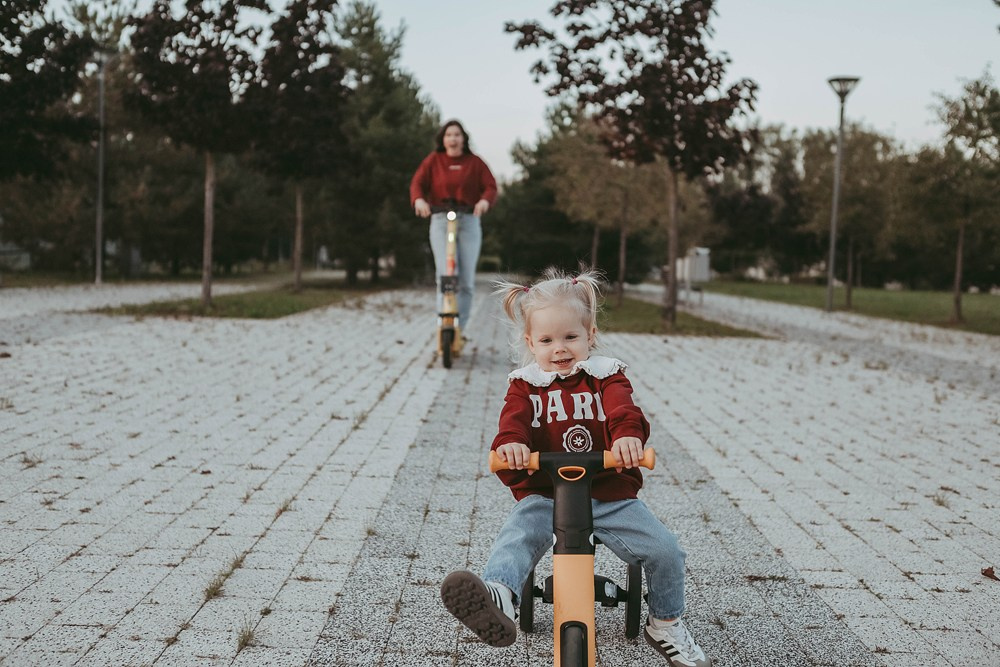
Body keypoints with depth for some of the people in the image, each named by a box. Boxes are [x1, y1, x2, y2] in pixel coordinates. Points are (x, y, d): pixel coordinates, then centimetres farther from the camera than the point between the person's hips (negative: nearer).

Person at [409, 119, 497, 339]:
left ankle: (462, 325, 10)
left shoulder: (475, 162, 8)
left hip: (469, 220, 1)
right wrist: (419, 199, -22)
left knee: (467, 279, -2)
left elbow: (490, 186, 1)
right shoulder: (433, 160, 8)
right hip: (441, 220, -1)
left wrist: (485, 200, -21)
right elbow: (417, 183, 0)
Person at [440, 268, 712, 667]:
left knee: (665, 550, -13)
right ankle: (498, 598, -59)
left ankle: (665, 625, 13)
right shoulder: (525, 384, 10)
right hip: (544, 494, -1)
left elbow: (622, 409, -11)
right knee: (517, 536, -32)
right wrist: (510, 442, -36)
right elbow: (514, 418, -10)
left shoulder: (606, 376, 9)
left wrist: (628, 434, -37)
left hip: (610, 495, 1)